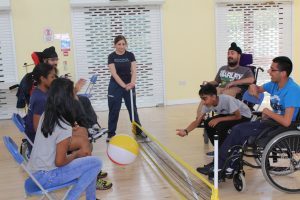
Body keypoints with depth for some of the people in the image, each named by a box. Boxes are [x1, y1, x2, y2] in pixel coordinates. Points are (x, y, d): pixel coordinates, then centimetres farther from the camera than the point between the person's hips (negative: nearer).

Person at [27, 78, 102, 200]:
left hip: (35, 172, 8)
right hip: (45, 177, -8)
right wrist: (76, 154, -2)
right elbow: (59, 162, -18)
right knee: (96, 162, -10)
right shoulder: (64, 128, -24)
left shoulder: (45, 115, -1)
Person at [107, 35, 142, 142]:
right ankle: (111, 134, 10)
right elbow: (114, 73, -15)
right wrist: (124, 85, -25)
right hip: (115, 86, -2)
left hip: (129, 86, 2)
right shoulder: (111, 56, -8)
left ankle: (139, 131, 20)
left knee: (133, 109, 9)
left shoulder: (130, 55, -2)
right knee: (114, 110, 1)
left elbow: (133, 71, -8)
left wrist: (132, 83, -27)